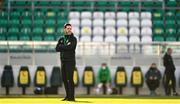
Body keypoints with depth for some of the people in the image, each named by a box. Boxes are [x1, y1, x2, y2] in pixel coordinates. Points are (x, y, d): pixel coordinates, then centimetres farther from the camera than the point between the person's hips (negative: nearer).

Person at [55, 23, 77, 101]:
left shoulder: (73, 39, 0)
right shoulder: (61, 39, 14)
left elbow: (70, 47, -18)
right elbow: (57, 49, 1)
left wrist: (61, 46, -6)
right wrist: (66, 47, -11)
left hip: (70, 61, -6)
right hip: (63, 61, 6)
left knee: (70, 79, -11)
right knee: (64, 79, 8)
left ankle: (71, 97, -9)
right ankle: (68, 95, 18)